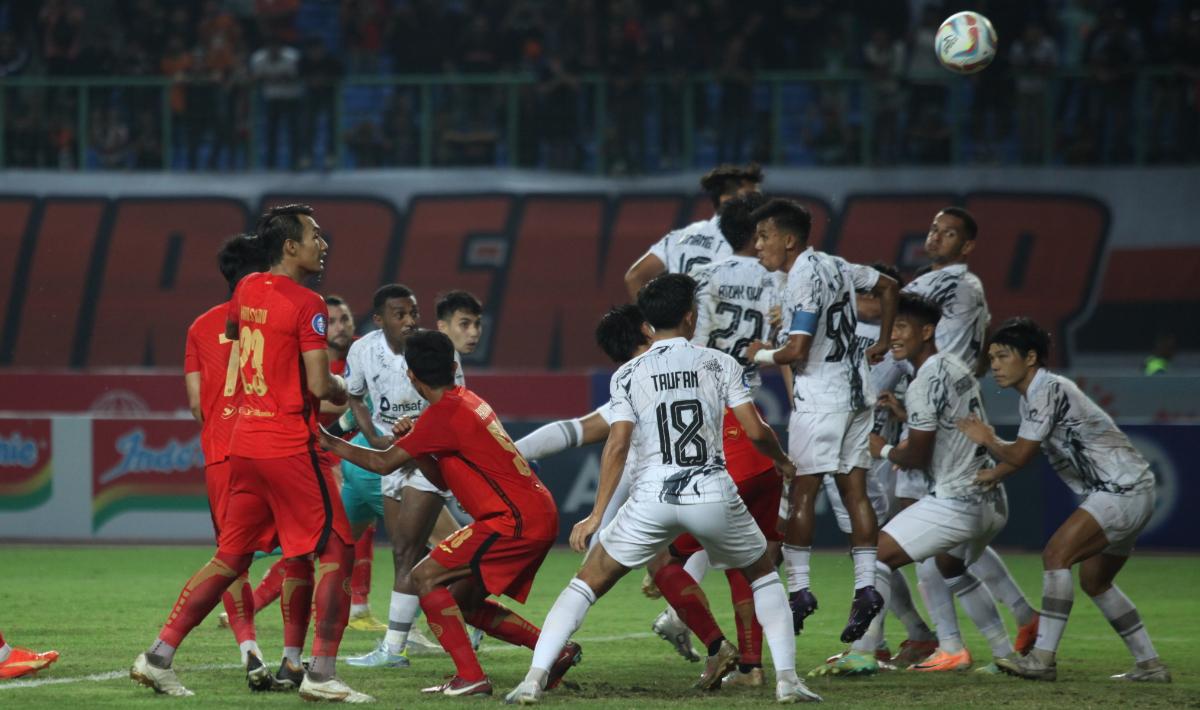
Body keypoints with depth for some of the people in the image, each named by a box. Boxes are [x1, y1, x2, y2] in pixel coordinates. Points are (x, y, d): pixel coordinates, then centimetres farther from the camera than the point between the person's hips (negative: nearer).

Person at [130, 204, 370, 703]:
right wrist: (343, 389, 3)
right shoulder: (307, 306, -13)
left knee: (230, 558, 14)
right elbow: (320, 386, -18)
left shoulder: (247, 290, 10)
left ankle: (159, 656, 9)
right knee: (335, 550, -1)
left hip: (244, 441, 8)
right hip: (289, 447, -8)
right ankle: (321, 674, -7)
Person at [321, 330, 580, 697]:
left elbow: (383, 463, -9)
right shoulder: (469, 401, 16)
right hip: (540, 516, 10)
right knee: (464, 601, 17)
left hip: (515, 520, -10)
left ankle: (470, 677, -14)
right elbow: (443, 478, 21)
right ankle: (557, 651, 16)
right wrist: (413, 441, 6)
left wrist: (330, 443, 3)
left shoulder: (445, 413, -13)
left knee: (425, 577, -10)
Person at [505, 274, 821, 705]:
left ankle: (535, 678, -2)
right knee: (763, 575, 24)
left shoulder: (628, 375, 5)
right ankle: (787, 680, 11)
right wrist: (782, 462, 22)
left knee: (589, 582, 12)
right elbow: (755, 430, 1)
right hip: (713, 494, 0)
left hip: (651, 499, 0)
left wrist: (597, 515, -1)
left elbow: (618, 445, -3)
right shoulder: (719, 364, 5)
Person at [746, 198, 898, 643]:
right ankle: (865, 587, 1)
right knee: (854, 490, 6)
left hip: (820, 397, -9)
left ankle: (799, 589, -5)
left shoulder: (804, 279, -16)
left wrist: (762, 355, -3)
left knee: (802, 491, -4)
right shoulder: (834, 266, 10)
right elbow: (887, 286, 25)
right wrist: (882, 343, 32)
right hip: (856, 391, 9)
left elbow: (797, 351, -22)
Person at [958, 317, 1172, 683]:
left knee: (1057, 554, -21)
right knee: (1094, 581, 18)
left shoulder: (1050, 391, -18)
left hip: (1124, 491, -11)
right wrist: (990, 475, 6)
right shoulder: (1030, 397, 14)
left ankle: (1043, 658, -25)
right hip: (1127, 492, 11)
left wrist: (988, 440, 1)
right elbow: (1020, 454, 21)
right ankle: (1150, 665, 24)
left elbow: (1020, 454, -18)